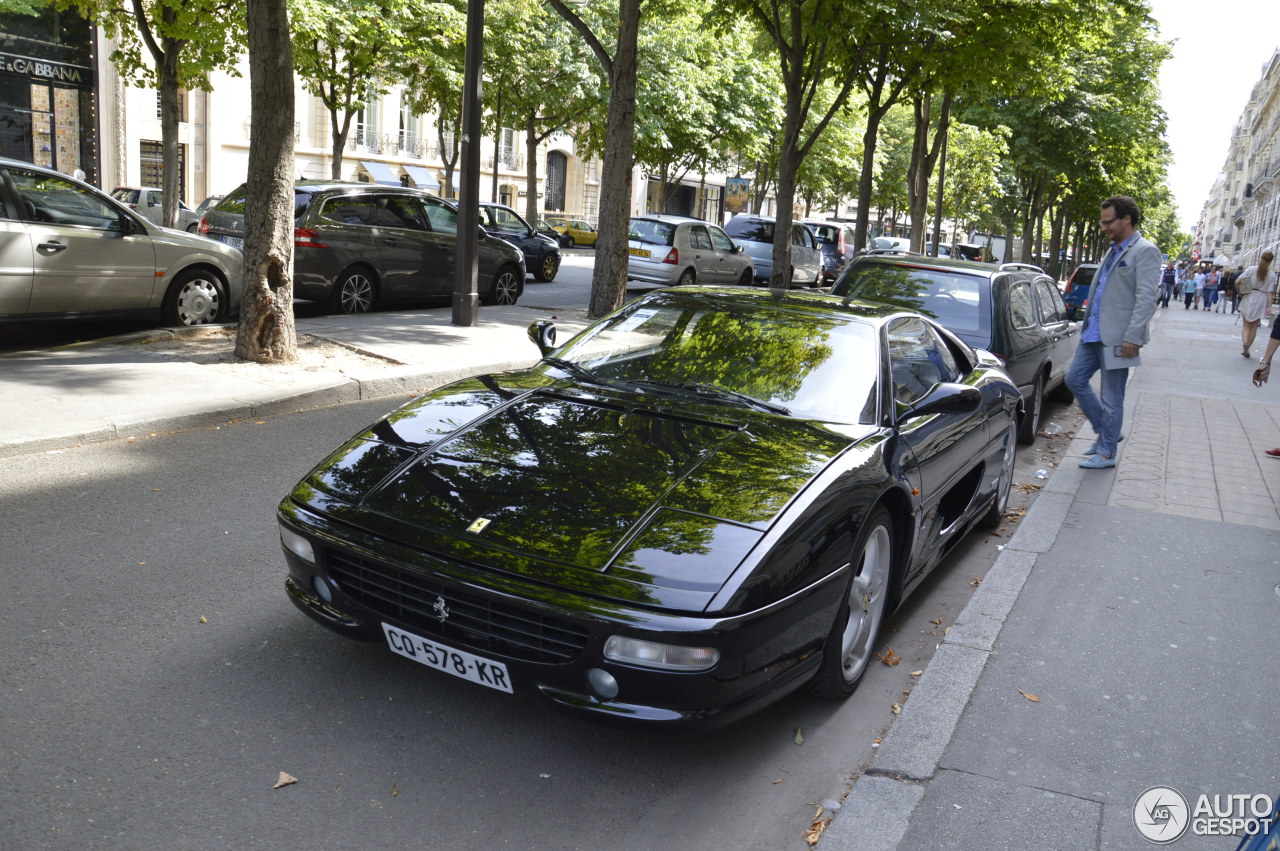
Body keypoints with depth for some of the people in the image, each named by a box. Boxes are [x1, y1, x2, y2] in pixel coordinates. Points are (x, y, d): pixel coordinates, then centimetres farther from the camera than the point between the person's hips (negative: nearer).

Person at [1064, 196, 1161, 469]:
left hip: (1116, 336, -9)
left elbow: (1146, 299, -17)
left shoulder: (1145, 251, -10)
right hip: (1095, 332, 9)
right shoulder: (1113, 250, 17)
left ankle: (1106, 453, 11)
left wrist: (1132, 337, -22)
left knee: (1111, 398, 0)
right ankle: (1105, 432, 24)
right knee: (1075, 378, 11)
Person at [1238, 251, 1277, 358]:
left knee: (1246, 325, 9)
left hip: (1249, 298, 0)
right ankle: (1247, 349, 15)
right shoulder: (1272, 274, -5)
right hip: (1261, 301, 0)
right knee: (1254, 326, 12)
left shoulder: (1252, 269, -7)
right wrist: (1269, 306, -5)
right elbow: (1270, 291, -7)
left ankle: (1245, 343, -17)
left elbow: (1237, 282, -13)